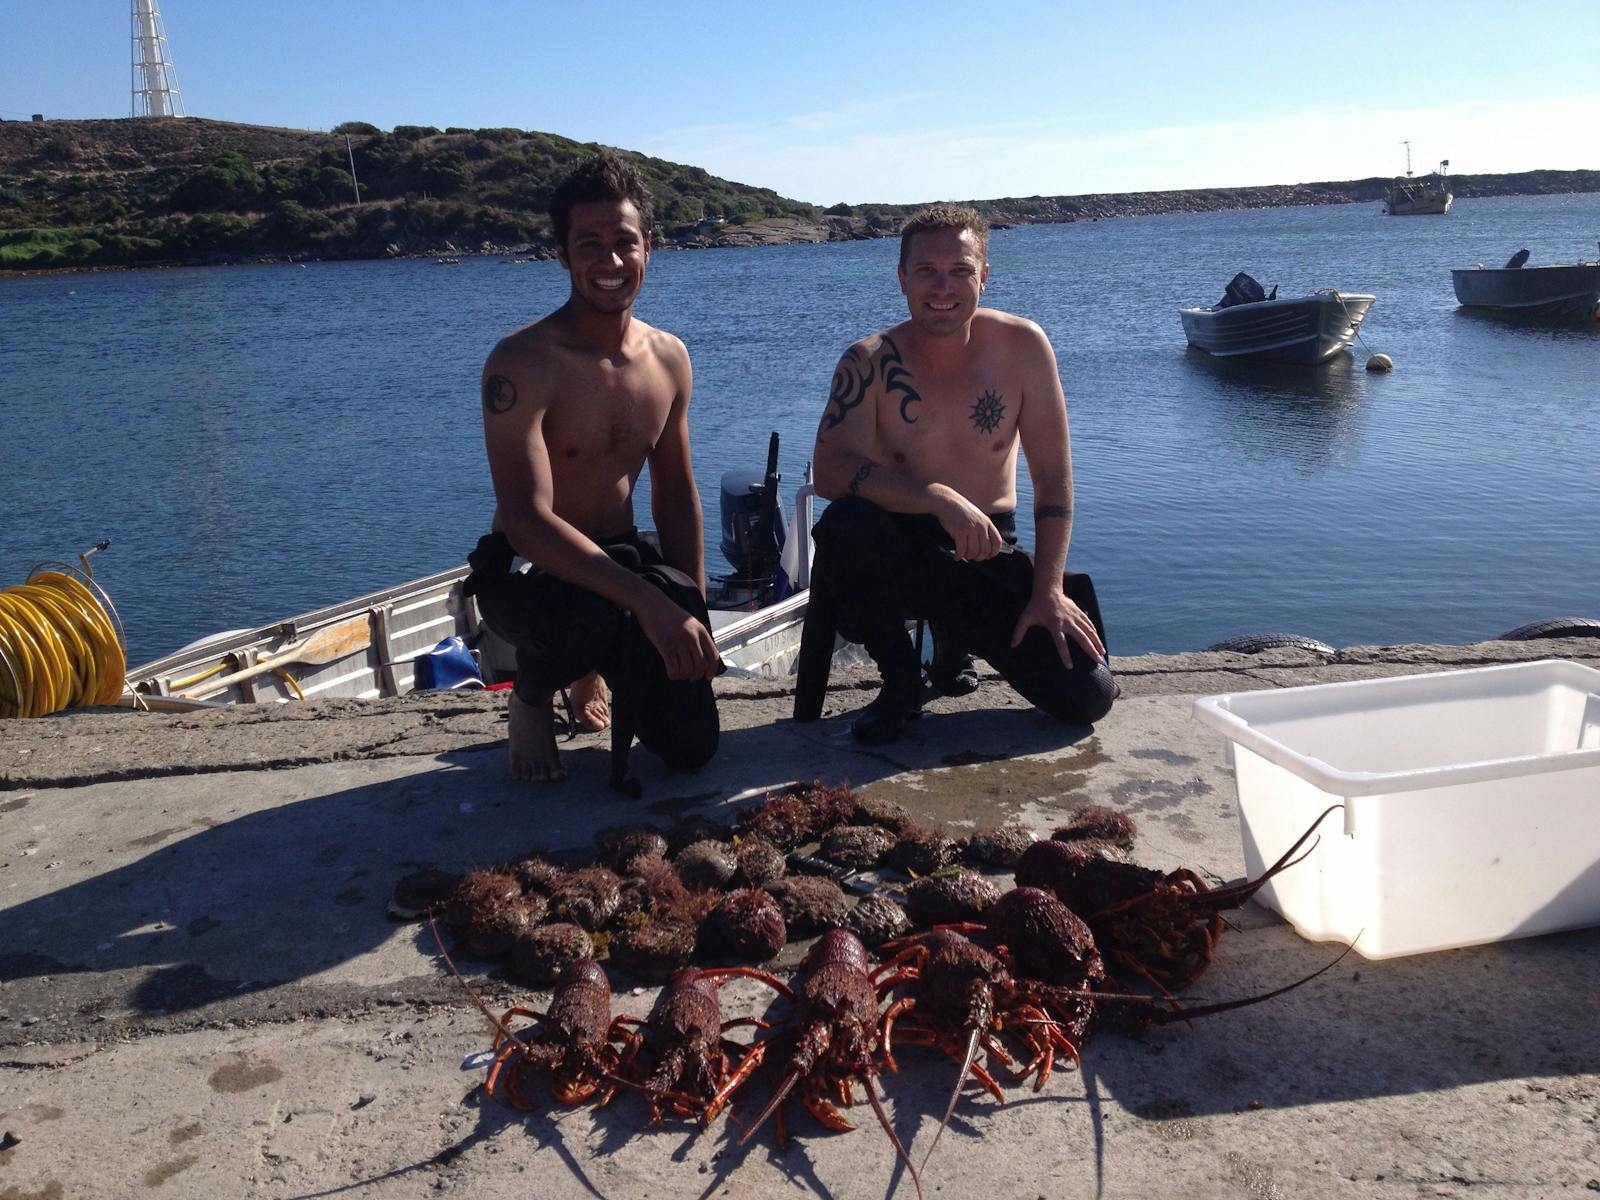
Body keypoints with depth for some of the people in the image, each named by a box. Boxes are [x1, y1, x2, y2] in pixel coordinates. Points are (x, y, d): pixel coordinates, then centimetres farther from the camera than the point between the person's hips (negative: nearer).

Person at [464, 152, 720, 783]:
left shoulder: (669, 358, 0)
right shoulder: (521, 363, -21)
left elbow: (676, 493, 10)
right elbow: (527, 520, -29)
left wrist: (694, 612, 2)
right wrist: (649, 600, -37)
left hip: (621, 557, 5)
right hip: (528, 568, -5)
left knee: (691, 745, -6)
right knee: (598, 614, -41)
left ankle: (598, 669, 27)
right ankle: (531, 696, -3)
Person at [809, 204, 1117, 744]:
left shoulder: (1022, 345, -8)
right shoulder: (870, 361, -12)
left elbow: (1053, 475, -4)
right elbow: (830, 471, -26)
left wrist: (1049, 591, -10)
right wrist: (940, 499, -36)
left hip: (989, 557, 2)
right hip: (903, 553, -1)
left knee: (1089, 696, -11)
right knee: (844, 523, -35)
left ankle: (955, 639, 20)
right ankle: (900, 682, -8)